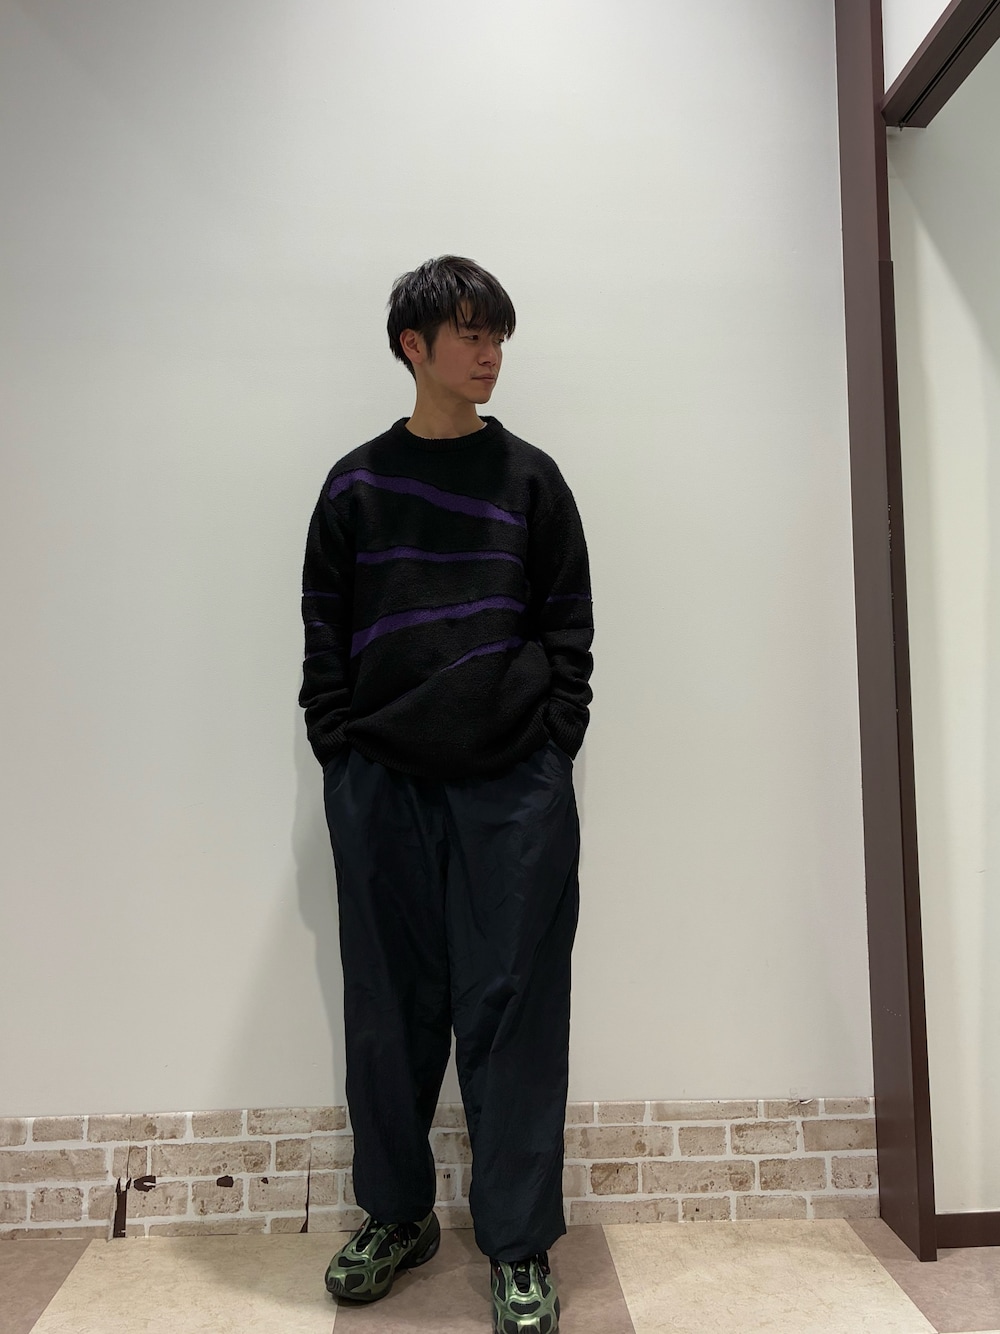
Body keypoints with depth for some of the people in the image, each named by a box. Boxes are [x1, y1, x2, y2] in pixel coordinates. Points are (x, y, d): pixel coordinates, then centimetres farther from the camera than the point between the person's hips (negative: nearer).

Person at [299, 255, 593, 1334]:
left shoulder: (530, 479, 8)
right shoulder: (354, 486, 9)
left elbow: (569, 629, 5)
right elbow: (324, 637, 8)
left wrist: (554, 742, -5)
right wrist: (339, 748, -2)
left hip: (514, 785, -1)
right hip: (380, 788, 1)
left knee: (512, 1011, 3)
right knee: (389, 1010, 11)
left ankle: (519, 1246, 20)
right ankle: (397, 1216, 32)